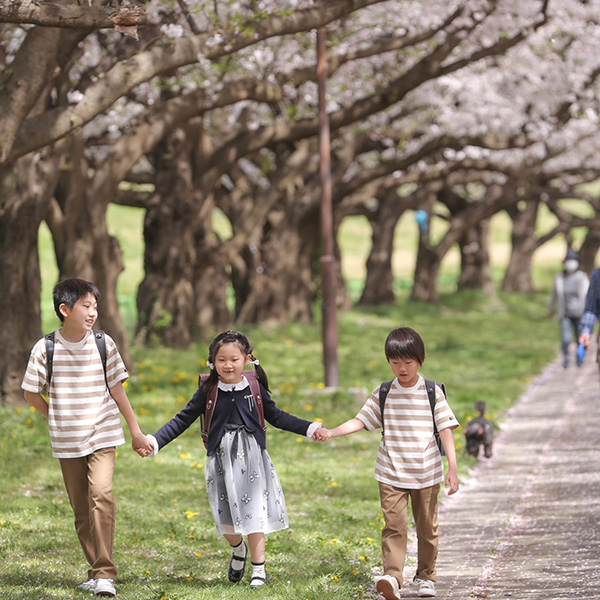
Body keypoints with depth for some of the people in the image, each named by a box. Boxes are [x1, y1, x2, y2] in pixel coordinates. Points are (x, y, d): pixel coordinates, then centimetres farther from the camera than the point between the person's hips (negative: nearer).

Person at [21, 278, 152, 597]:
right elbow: (31, 392, 6)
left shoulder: (104, 344, -3)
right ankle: (97, 571, 23)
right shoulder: (45, 348, -5)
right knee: (81, 509, 8)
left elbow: (117, 390, 5)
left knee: (101, 493, -21)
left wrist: (136, 431, 7)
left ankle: (104, 574, -17)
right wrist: (57, 418, 3)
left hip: (103, 436, -1)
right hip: (67, 443, 1)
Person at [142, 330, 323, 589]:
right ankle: (238, 549, 36)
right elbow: (183, 420, 1)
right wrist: (155, 441, -9)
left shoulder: (255, 389, 0)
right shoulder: (209, 392, -2)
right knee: (225, 515, 5)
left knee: (254, 511, -3)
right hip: (221, 460, 1)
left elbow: (277, 417, 11)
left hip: (251, 459, -1)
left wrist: (310, 429, 4)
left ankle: (258, 568, 6)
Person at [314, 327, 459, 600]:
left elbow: (446, 430, -4)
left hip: (426, 474, 0)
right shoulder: (383, 394, 3)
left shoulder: (433, 393, -3)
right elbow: (360, 421, 3)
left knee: (427, 527, 9)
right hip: (391, 475, 0)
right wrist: (330, 432, -11)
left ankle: (426, 577, 23)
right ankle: (392, 577, -21)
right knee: (394, 525, -11)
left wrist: (453, 468, -9)